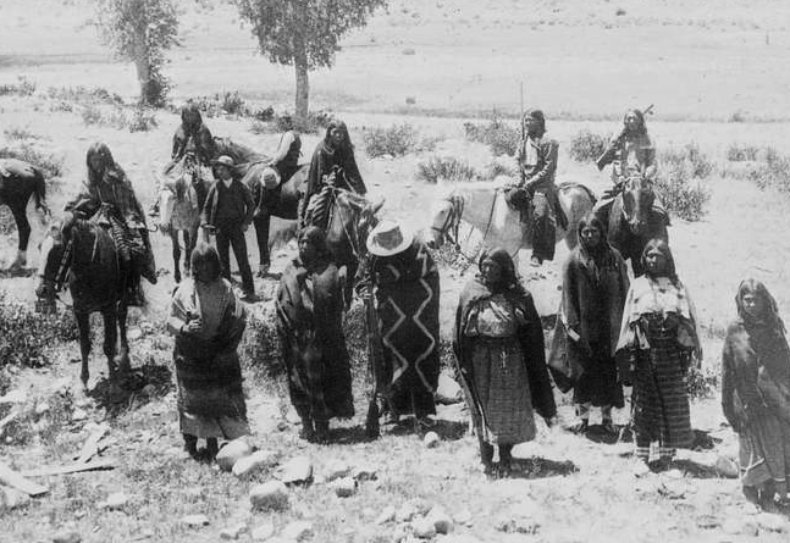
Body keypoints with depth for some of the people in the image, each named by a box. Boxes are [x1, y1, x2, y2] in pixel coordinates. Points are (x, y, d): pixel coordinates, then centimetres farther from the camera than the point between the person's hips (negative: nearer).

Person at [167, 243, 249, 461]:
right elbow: (171, 321, -7)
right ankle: (190, 441, 18)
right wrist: (185, 328, -29)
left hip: (219, 353, 2)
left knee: (219, 396, 7)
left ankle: (212, 440, 21)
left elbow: (239, 318, 1)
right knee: (191, 397, 4)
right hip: (191, 356, -2)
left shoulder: (224, 288, -3)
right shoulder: (185, 290, -10)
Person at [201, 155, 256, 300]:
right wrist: (205, 220, -4)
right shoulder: (215, 187, 4)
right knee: (223, 260, 6)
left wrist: (246, 222, -1)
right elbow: (207, 206, 12)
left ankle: (249, 290, 1)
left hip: (236, 227, -2)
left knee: (242, 259, -4)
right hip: (220, 228, 2)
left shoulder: (240, 186, 1)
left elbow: (251, 205, 8)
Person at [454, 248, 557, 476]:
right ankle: (486, 459, 13)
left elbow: (532, 335, 2)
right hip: (480, 360, 0)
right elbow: (461, 334, 1)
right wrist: (463, 363, -4)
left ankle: (505, 459, 17)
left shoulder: (517, 296, -1)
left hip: (509, 360, 0)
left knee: (508, 409, 5)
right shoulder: (471, 293, -1)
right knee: (483, 409, 3)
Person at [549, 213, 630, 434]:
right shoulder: (573, 261, -2)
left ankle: (607, 414, 19)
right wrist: (572, 325, -8)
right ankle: (582, 414, 19)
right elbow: (568, 295, -2)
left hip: (609, 327, 1)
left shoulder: (614, 258, 2)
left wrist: (623, 323, 0)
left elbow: (624, 291, 4)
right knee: (584, 370, 4)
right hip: (583, 327, -1)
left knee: (609, 370, 4)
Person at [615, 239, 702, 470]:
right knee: (643, 401, 1)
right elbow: (628, 321, 6)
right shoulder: (637, 286, 9)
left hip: (671, 350, 0)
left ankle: (667, 450, 7)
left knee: (672, 401, 0)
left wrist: (690, 348, -2)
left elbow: (689, 319, 7)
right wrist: (627, 355, -1)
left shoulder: (677, 285, 9)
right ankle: (642, 453, 6)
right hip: (644, 352, 0)